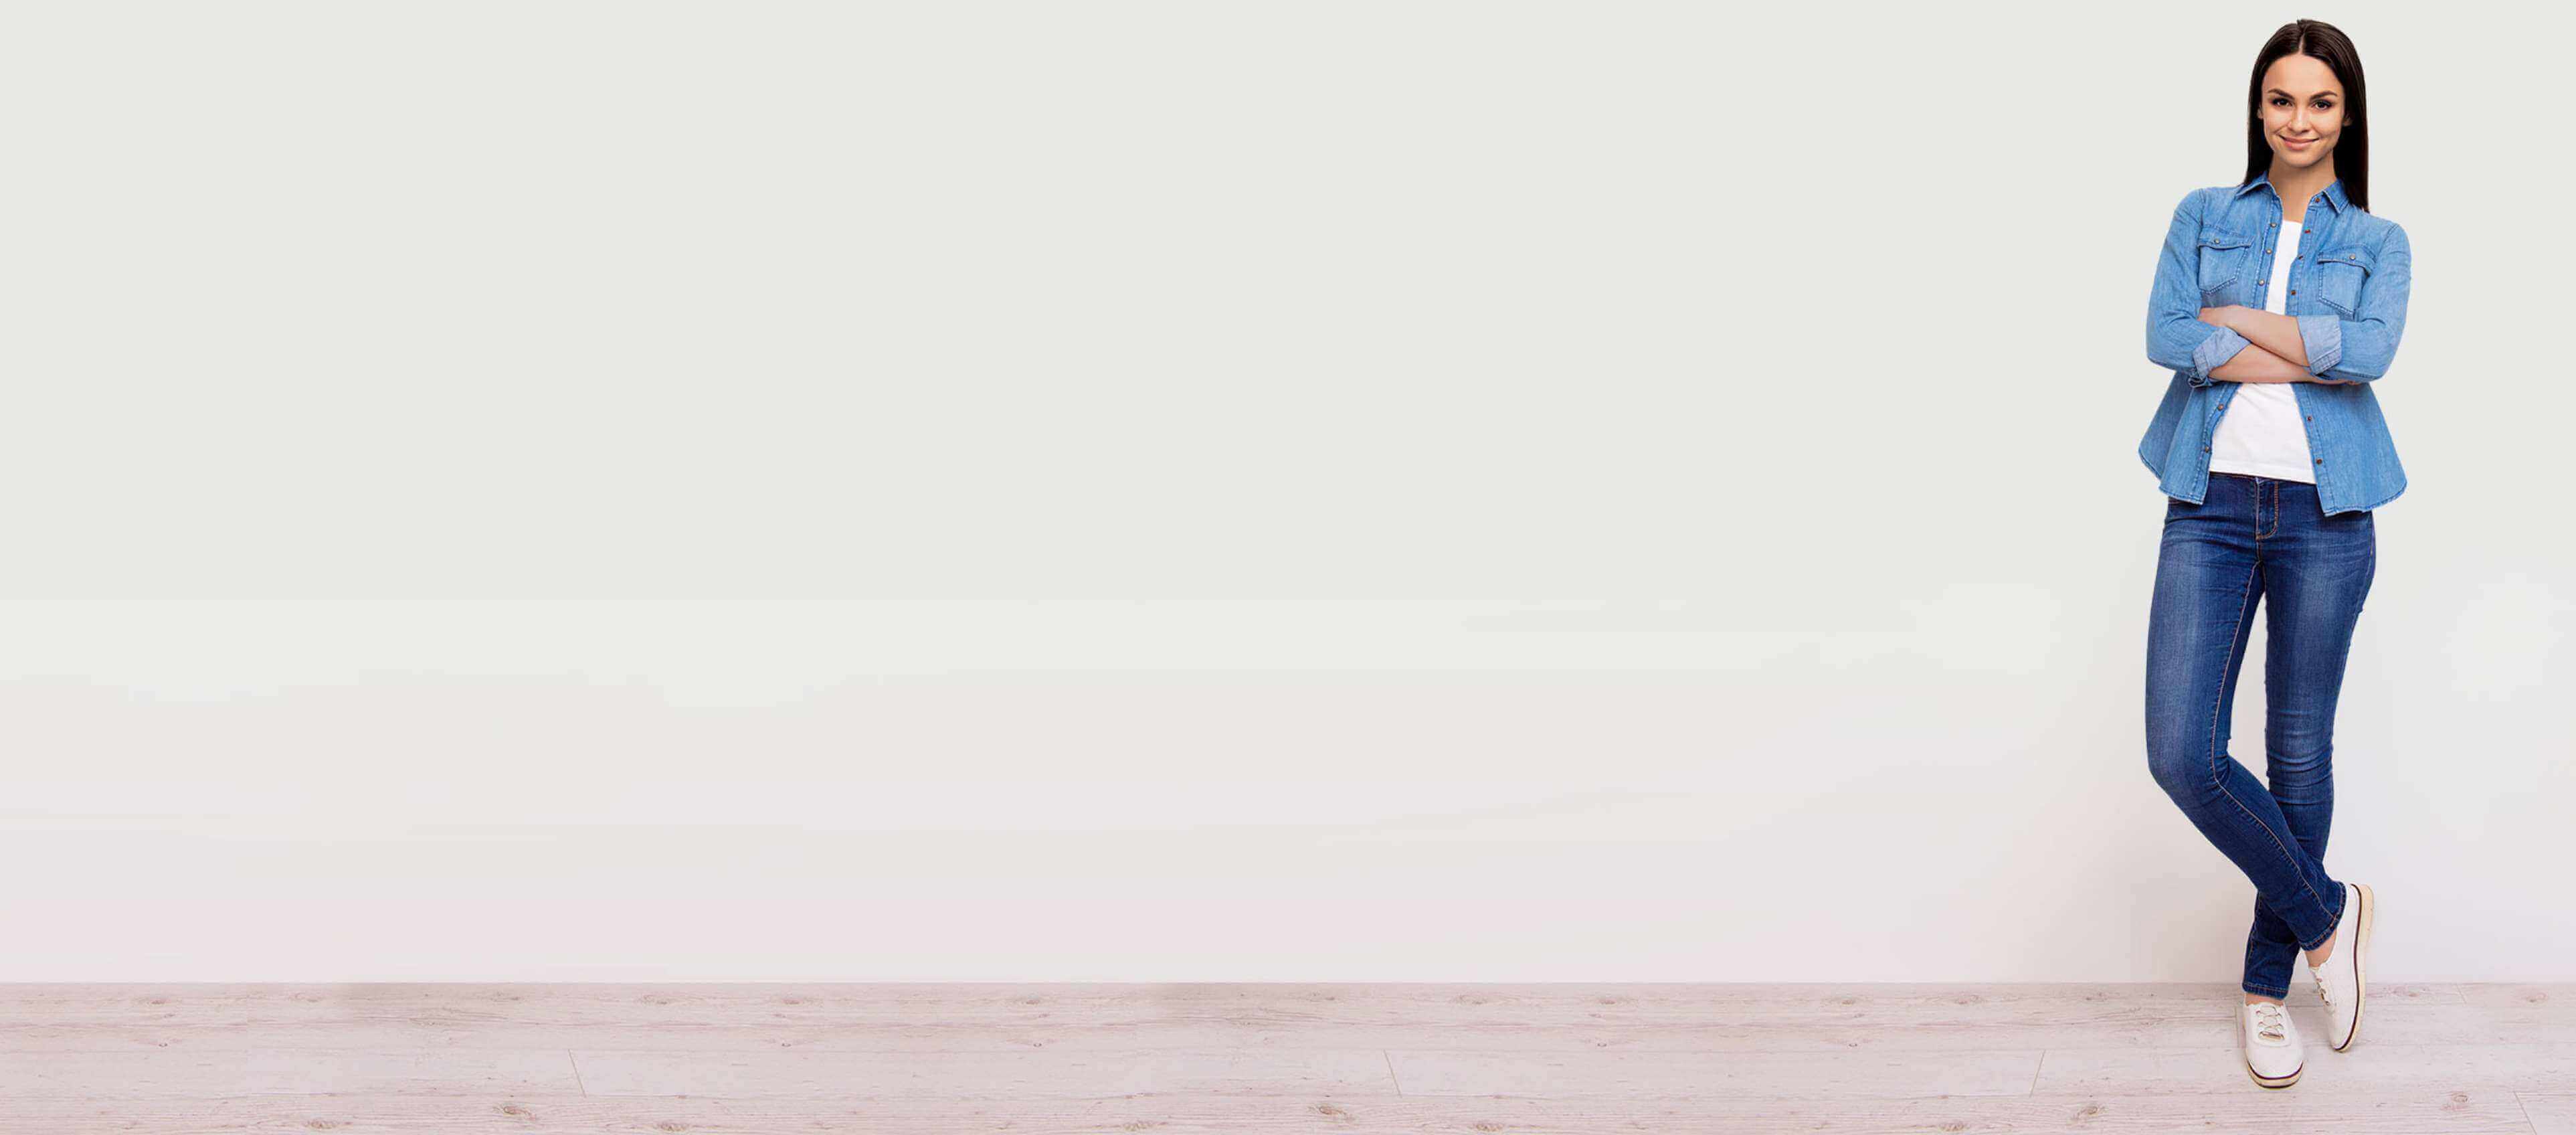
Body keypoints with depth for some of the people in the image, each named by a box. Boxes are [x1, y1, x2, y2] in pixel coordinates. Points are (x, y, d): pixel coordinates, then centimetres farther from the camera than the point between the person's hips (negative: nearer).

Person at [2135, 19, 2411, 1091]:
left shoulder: (2379, 242, 9)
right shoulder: (2203, 216, 9)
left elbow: (2371, 348, -12)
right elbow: (2163, 335, -7)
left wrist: (2235, 319, -9)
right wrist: (2305, 355, -11)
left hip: (2324, 511, 0)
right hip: (2211, 506, 0)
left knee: (2299, 753, 6)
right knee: (2182, 754, -11)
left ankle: (2267, 987, 21)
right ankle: (2326, 912, 14)